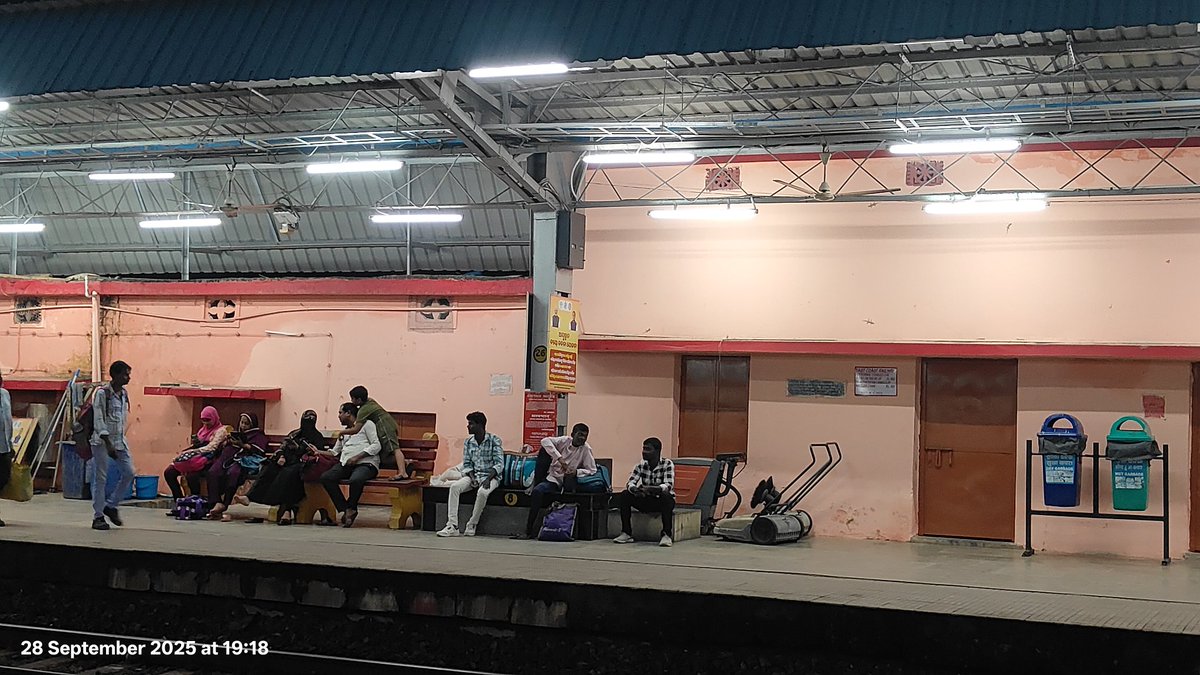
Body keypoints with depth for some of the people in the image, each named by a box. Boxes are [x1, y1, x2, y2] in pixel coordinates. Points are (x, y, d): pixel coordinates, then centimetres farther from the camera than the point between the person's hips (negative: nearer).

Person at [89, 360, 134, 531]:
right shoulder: (102, 393, -11)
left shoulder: (124, 393, 10)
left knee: (129, 473, -1)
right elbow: (98, 420, -15)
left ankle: (110, 506, 15)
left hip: (120, 440, 7)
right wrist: (108, 444, -20)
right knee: (101, 478, -2)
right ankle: (98, 516, 4)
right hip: (102, 440, -7)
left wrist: (120, 440, 15)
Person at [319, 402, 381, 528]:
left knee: (355, 480, -39)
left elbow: (376, 446, -6)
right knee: (325, 477, -21)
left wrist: (357, 457, -13)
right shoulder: (344, 431, 30)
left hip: (366, 464, -7)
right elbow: (334, 452, 32)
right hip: (346, 464, 7)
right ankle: (344, 510, -17)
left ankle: (350, 509, -13)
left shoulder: (366, 424, 6)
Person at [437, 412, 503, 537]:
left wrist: (488, 479, -24)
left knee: (482, 492, -37)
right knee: (454, 486, -24)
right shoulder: (468, 442, 8)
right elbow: (467, 464, 9)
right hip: (474, 475, 5)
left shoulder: (494, 440, -7)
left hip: (491, 476, -5)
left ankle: (472, 525, -21)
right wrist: (472, 478, -11)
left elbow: (499, 464, -11)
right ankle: (452, 526, -27)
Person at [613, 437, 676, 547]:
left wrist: (652, 489, -46)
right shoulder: (641, 465, -3)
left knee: (666, 496, -38)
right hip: (646, 501, 4)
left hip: (662, 501, -4)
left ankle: (666, 535, -30)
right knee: (624, 496, -19)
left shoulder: (667, 464, -15)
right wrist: (634, 489, -38)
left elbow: (668, 485, -28)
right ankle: (626, 533, -14)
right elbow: (630, 483, -12)